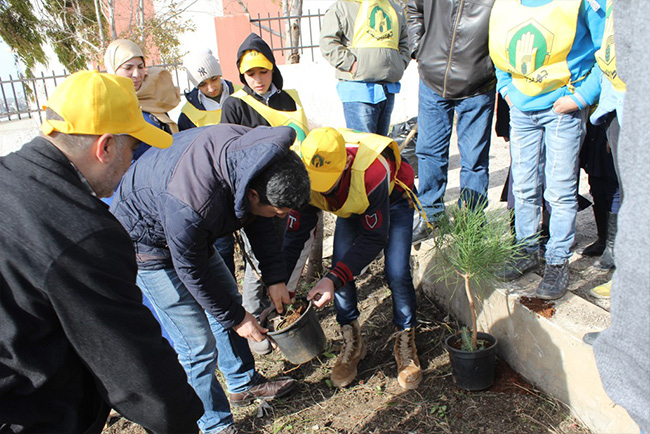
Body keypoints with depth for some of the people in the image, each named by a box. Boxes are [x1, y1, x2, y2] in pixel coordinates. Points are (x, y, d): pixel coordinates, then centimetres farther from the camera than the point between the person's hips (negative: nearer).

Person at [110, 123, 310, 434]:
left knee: (228, 302, 17)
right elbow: (190, 270, -26)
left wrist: (275, 279, -4)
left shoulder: (255, 151, -21)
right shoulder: (191, 203, -43)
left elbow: (259, 223, -3)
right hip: (148, 242, -7)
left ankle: (244, 384, 39)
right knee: (198, 344, -5)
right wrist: (235, 318, -14)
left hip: (193, 231, 8)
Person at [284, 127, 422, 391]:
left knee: (397, 273, -17)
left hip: (392, 199, -4)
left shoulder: (372, 171, -44)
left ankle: (406, 342, 8)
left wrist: (333, 279, -40)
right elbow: (296, 233, -19)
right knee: (340, 266, -12)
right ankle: (352, 342, 9)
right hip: (351, 208, 4)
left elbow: (374, 238, -33)